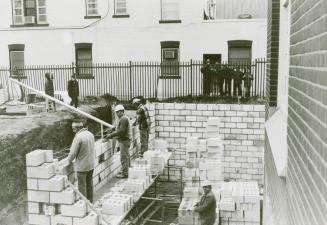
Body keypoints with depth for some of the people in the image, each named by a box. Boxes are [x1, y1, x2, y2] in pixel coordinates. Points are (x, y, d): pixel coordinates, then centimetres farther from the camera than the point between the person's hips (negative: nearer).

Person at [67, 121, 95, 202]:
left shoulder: (78, 137, -21)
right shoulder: (90, 134, 4)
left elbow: (73, 152, -18)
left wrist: (69, 161, 0)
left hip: (82, 166, -7)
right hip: (91, 164, 8)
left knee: (82, 186, 6)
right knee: (89, 184, 18)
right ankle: (90, 202, 28)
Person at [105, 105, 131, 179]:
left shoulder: (123, 119, -17)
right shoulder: (123, 118, 17)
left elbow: (121, 131, -23)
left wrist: (111, 135, -18)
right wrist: (111, 134, 14)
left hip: (124, 141, -11)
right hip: (123, 140, 11)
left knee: (124, 157, -6)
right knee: (125, 157, 18)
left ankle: (124, 174, -2)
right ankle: (124, 170, 28)